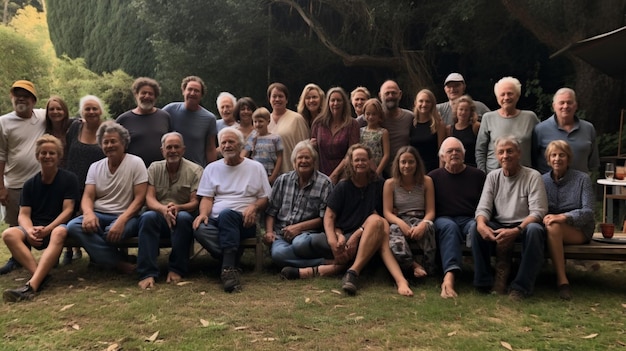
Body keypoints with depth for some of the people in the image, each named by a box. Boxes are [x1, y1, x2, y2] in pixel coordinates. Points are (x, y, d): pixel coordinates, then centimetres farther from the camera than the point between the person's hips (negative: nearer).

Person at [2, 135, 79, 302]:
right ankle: (41, 277, -38)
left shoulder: (69, 179, 0)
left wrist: (47, 229, -20)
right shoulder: (30, 184, 10)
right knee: (9, 234, -27)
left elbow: (67, 210, -6)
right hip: (35, 230, 4)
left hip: (57, 226, -4)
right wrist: (30, 231, -19)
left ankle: (32, 284, -51)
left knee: (60, 233, -39)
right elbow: (24, 214, 4)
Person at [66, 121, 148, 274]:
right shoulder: (95, 167, 13)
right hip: (98, 215, 5)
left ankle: (100, 256, -2)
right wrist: (88, 213, -20)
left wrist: (121, 220, -24)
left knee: (113, 232, -38)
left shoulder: (135, 163, -1)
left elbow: (139, 199, -8)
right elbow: (88, 197, 5)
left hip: (126, 216, -4)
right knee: (73, 226, -27)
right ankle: (119, 264, -21)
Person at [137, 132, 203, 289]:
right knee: (147, 216, -32)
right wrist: (163, 209, -26)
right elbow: (149, 198, -2)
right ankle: (147, 273, -33)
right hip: (159, 217, 1)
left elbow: (195, 203, -4)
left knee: (183, 217, -36)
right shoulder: (154, 168, 10)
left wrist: (178, 207, -27)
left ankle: (177, 270, -22)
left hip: (183, 216, -1)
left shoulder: (195, 170, 3)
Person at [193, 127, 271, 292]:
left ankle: (228, 266, -39)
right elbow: (207, 198, 11)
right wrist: (203, 213, -11)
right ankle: (233, 261, -26)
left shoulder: (256, 167, 14)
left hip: (243, 222, -2)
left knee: (226, 214, -38)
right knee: (200, 229, -34)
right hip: (215, 221, 2)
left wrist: (254, 207, -12)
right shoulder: (212, 168, 20)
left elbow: (265, 198, 11)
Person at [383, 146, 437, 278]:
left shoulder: (426, 181, 10)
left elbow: (430, 211, 4)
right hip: (399, 222, -1)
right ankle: (415, 265, -28)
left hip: (419, 221, 1)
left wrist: (423, 224, -21)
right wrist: (401, 224, -22)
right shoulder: (390, 183, 9)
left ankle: (429, 267, -19)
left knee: (428, 227, -38)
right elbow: (387, 212, 1)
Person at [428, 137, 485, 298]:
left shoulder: (477, 175, 15)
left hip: (470, 220, 1)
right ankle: (450, 275, -53)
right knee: (449, 226, -36)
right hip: (445, 220, -1)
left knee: (476, 226, -35)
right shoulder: (434, 176, 13)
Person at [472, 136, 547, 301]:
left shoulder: (532, 176, -5)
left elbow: (537, 212, -14)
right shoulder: (493, 177, 7)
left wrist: (516, 231, -31)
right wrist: (481, 224, -26)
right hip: (499, 227, 3)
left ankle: (521, 287, -27)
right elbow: (483, 207, 0)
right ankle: (484, 282, -15)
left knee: (534, 230, -36)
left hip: (523, 226, -3)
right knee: (476, 229, -26)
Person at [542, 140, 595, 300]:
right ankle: (562, 280, -31)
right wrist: (545, 218, -19)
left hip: (579, 230, -3)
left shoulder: (582, 179, -1)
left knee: (553, 227, -35)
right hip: (553, 230, 3)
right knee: (550, 225, -34)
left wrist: (564, 217, -28)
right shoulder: (543, 180, 9)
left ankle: (561, 279, -32)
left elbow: (588, 212, -10)